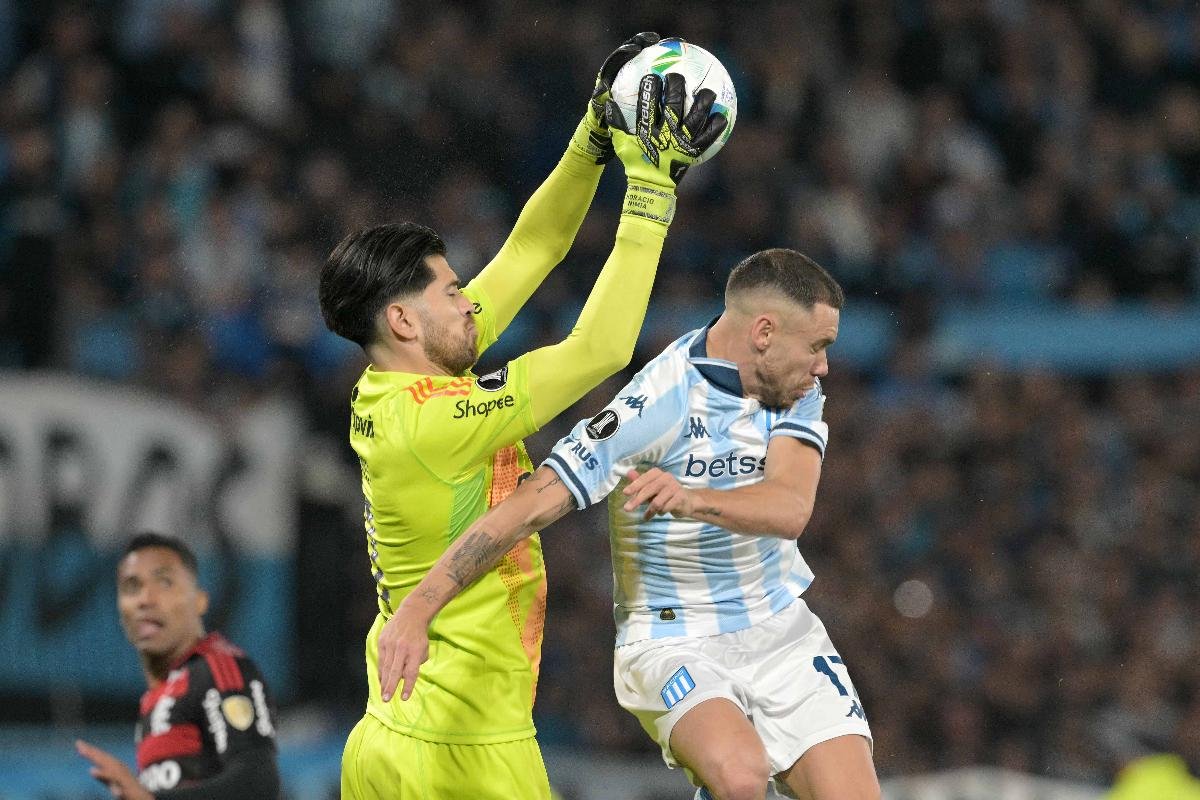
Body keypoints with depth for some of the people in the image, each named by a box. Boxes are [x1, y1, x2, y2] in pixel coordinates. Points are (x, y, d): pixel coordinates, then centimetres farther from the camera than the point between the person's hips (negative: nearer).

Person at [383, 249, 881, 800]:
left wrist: (691, 499, -41)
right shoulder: (660, 403, -21)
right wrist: (419, 606, -35)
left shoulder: (796, 388, -2)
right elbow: (530, 506, -26)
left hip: (784, 633, 6)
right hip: (673, 646, -6)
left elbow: (791, 510, -20)